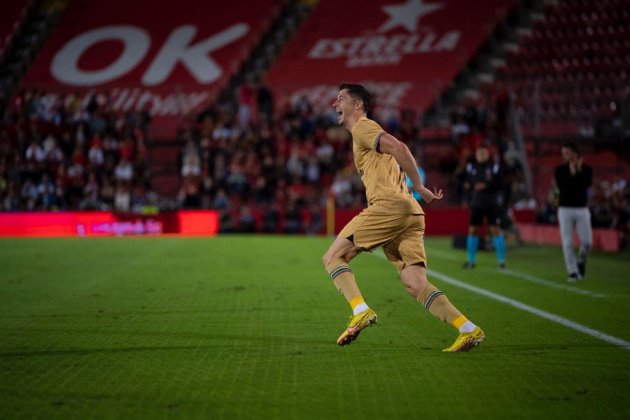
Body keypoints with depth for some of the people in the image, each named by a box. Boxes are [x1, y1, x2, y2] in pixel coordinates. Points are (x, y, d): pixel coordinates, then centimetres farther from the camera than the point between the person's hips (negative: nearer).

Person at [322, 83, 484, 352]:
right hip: (410, 212, 9)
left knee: (332, 258, -1)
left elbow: (399, 148, -11)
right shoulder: (364, 132, 32)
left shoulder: (362, 127, 4)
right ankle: (469, 329, -15)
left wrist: (420, 188, -10)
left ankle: (361, 311, -19)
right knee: (416, 286, -2)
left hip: (389, 206, -9)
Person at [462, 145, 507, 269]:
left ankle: (501, 260, 1)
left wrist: (486, 186, -20)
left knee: (496, 230, -5)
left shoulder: (493, 167, -5)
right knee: (472, 230, 4)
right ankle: (471, 260, 14)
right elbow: (467, 182, 14)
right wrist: (467, 185, -8)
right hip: (476, 204, 3)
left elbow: (498, 185, -8)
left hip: (491, 204, -3)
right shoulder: (471, 167, 7)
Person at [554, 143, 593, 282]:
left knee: (587, 241, -4)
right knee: (567, 243, -5)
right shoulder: (560, 170, 0)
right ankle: (573, 272, 1)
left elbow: (588, 183, -15)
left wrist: (579, 171, -19)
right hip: (565, 209, -1)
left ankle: (581, 262, 24)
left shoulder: (586, 169, 3)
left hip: (582, 209, 1)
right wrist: (572, 174, -19)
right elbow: (561, 186, -15)